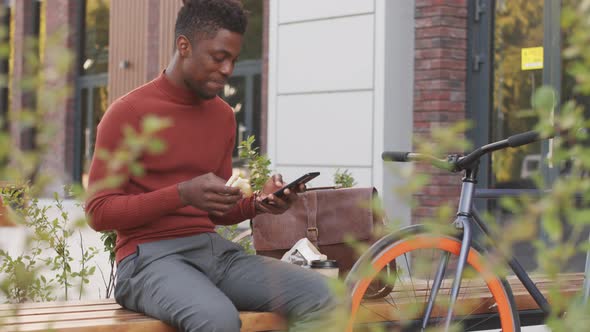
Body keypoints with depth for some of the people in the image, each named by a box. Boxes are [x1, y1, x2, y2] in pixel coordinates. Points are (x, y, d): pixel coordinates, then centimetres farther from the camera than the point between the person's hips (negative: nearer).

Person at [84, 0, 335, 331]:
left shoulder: (224, 116, 14)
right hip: (151, 257, -6)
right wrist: (183, 194, -20)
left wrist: (257, 203, -2)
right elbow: (99, 212, -8)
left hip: (215, 250, 6)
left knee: (318, 295, -20)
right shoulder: (127, 113, -5)